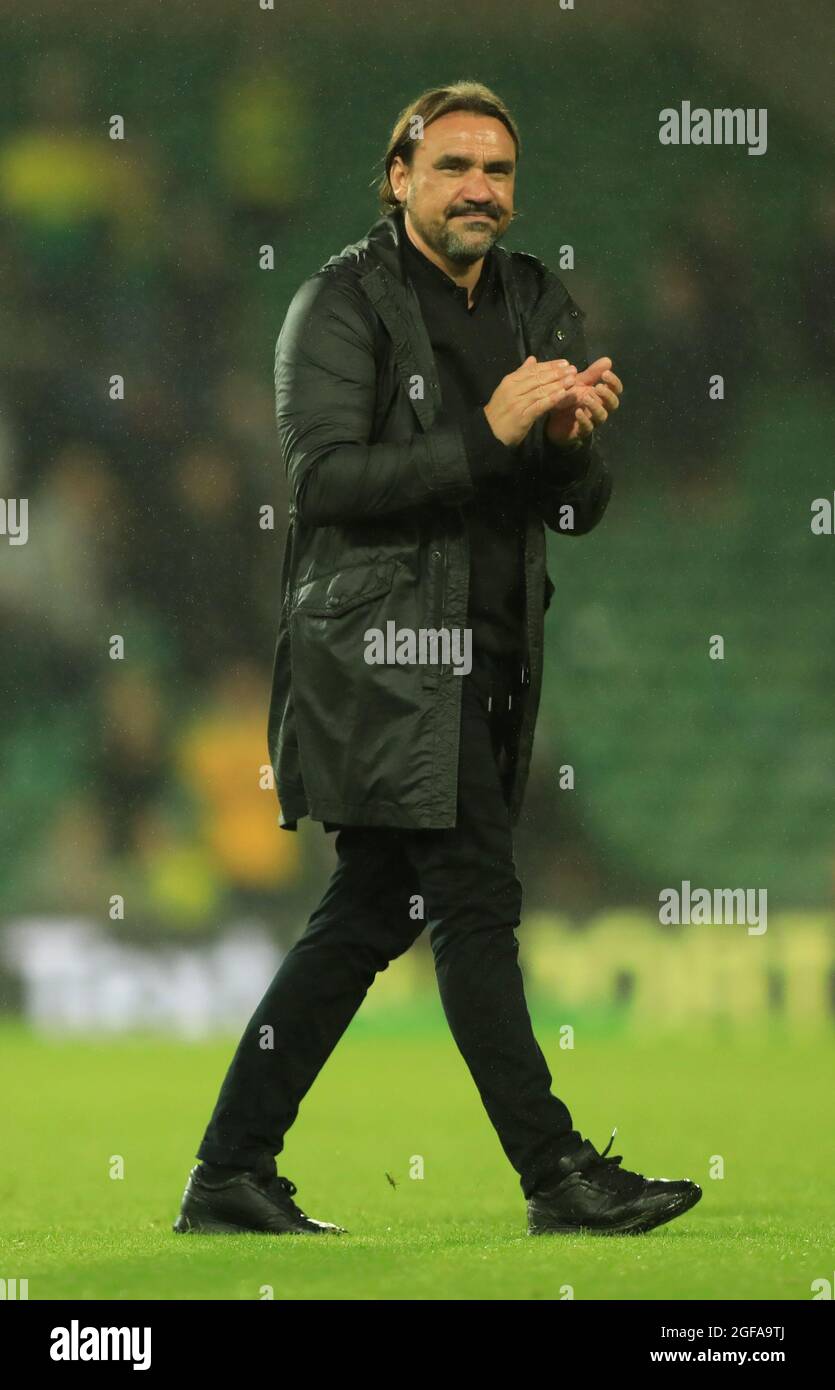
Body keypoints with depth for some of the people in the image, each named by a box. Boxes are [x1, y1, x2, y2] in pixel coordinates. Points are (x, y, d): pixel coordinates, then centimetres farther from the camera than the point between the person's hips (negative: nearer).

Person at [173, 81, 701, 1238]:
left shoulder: (540, 307, 15)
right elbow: (323, 477, -16)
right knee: (476, 902, -8)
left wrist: (572, 439, -9)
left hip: (487, 659, 8)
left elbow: (581, 511, 14)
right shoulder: (344, 302, -5)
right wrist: (486, 436, -22)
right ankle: (559, 1174, -5)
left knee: (369, 916, 8)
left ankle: (231, 1177, 13)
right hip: (386, 654, -7)